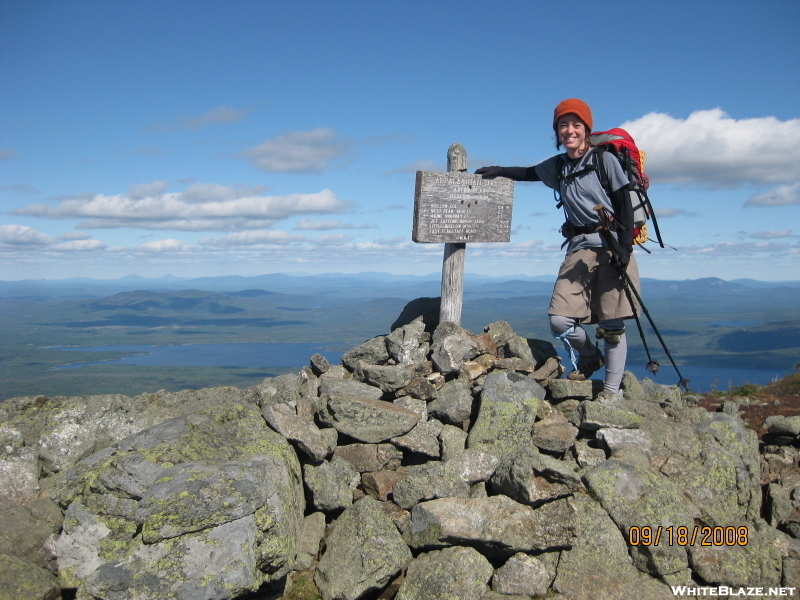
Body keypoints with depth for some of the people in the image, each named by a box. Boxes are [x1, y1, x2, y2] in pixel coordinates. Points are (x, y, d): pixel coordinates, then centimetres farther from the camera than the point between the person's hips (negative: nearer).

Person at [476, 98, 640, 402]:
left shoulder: (605, 160, -3)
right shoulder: (558, 166, 12)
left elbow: (625, 206, -5)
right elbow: (530, 172, 33)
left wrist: (625, 248, -14)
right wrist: (499, 171, 22)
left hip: (611, 246, -4)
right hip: (579, 247, 4)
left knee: (611, 324, -2)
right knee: (560, 319, -8)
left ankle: (611, 390, 11)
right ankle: (588, 357, 22)